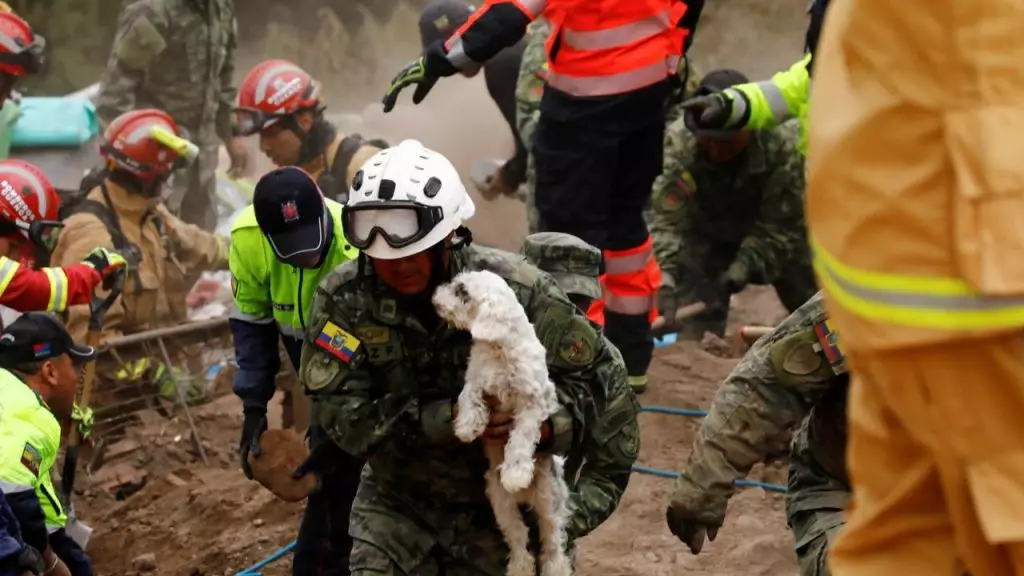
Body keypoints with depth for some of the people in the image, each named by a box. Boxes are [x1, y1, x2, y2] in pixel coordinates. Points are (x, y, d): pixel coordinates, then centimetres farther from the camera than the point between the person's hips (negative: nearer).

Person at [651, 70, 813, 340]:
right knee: (694, 331, -12)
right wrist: (664, 277, -48)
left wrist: (740, 272, -37)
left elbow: (780, 227, -27)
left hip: (769, 237, 0)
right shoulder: (678, 142, -32)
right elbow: (668, 220, -33)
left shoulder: (783, 144, -34)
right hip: (708, 234, 0)